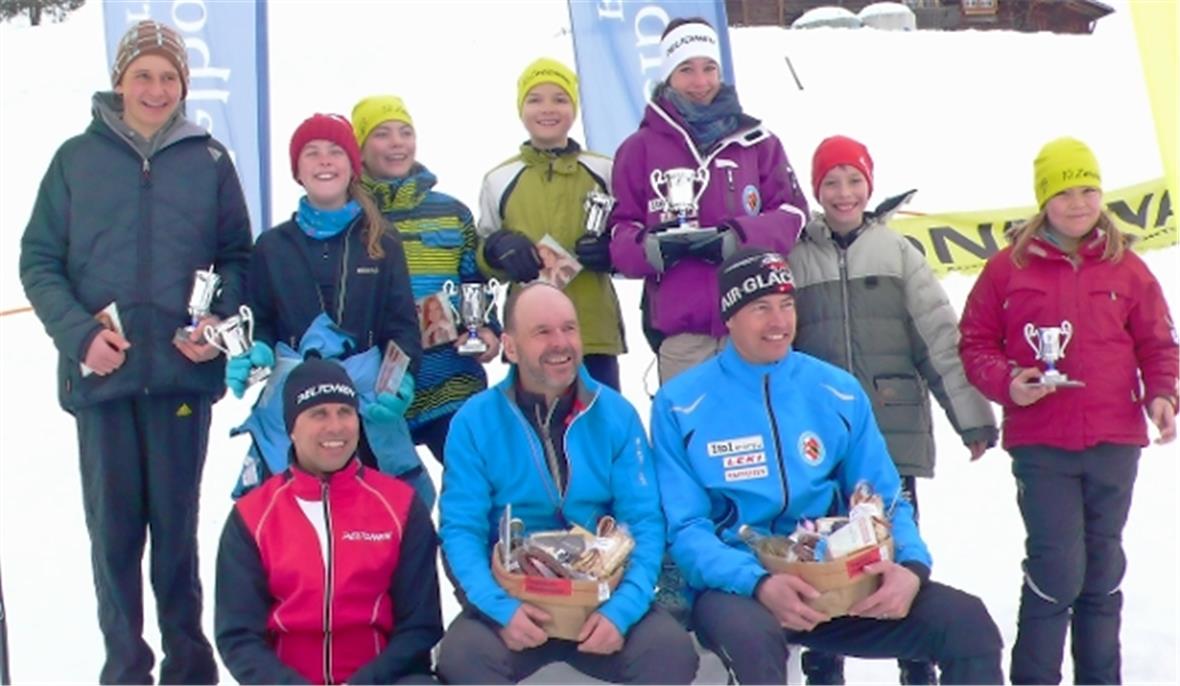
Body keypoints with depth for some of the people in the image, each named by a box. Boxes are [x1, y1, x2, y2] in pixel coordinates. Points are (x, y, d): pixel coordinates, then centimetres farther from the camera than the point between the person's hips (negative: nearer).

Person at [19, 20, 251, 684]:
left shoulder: (210, 161, 5)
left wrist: (219, 322, -10)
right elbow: (39, 260, 4)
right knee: (113, 526, 6)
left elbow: (237, 257, 8)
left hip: (183, 373, 0)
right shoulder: (76, 159, 5)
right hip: (101, 374, 0)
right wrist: (78, 333, -11)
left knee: (177, 524, 8)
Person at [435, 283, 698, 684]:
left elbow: (645, 522, -2)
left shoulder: (617, 415, 2)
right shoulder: (474, 421, -2)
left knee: (672, 649, -25)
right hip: (513, 599, -1)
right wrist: (501, 607, -23)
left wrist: (621, 609, -18)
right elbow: (461, 529, -6)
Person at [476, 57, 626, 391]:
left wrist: (612, 250, -9)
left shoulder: (605, 171, 8)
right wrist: (497, 250, -9)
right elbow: (482, 260, 13)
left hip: (597, 333, 0)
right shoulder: (499, 180, 9)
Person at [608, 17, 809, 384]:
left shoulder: (755, 140, 9)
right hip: (679, 330, -1)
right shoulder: (640, 148, 6)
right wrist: (650, 247, -16)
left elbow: (792, 212, 6)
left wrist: (737, 237, -12)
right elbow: (619, 231, 6)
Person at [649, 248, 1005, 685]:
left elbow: (885, 501, 8)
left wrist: (911, 566, -14)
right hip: (736, 587, -4)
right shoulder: (680, 404, -4)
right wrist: (759, 582, -26)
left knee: (969, 624, -14)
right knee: (751, 635, -39)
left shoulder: (839, 391, 5)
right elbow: (686, 529, -8)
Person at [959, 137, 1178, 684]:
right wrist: (1006, 383, -15)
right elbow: (975, 341, 2)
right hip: (1040, 445, -3)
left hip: (1114, 443, 3)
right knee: (1056, 568, -8)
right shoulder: (1009, 267, -1)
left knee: (1102, 568, 14)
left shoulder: (1126, 268, 5)